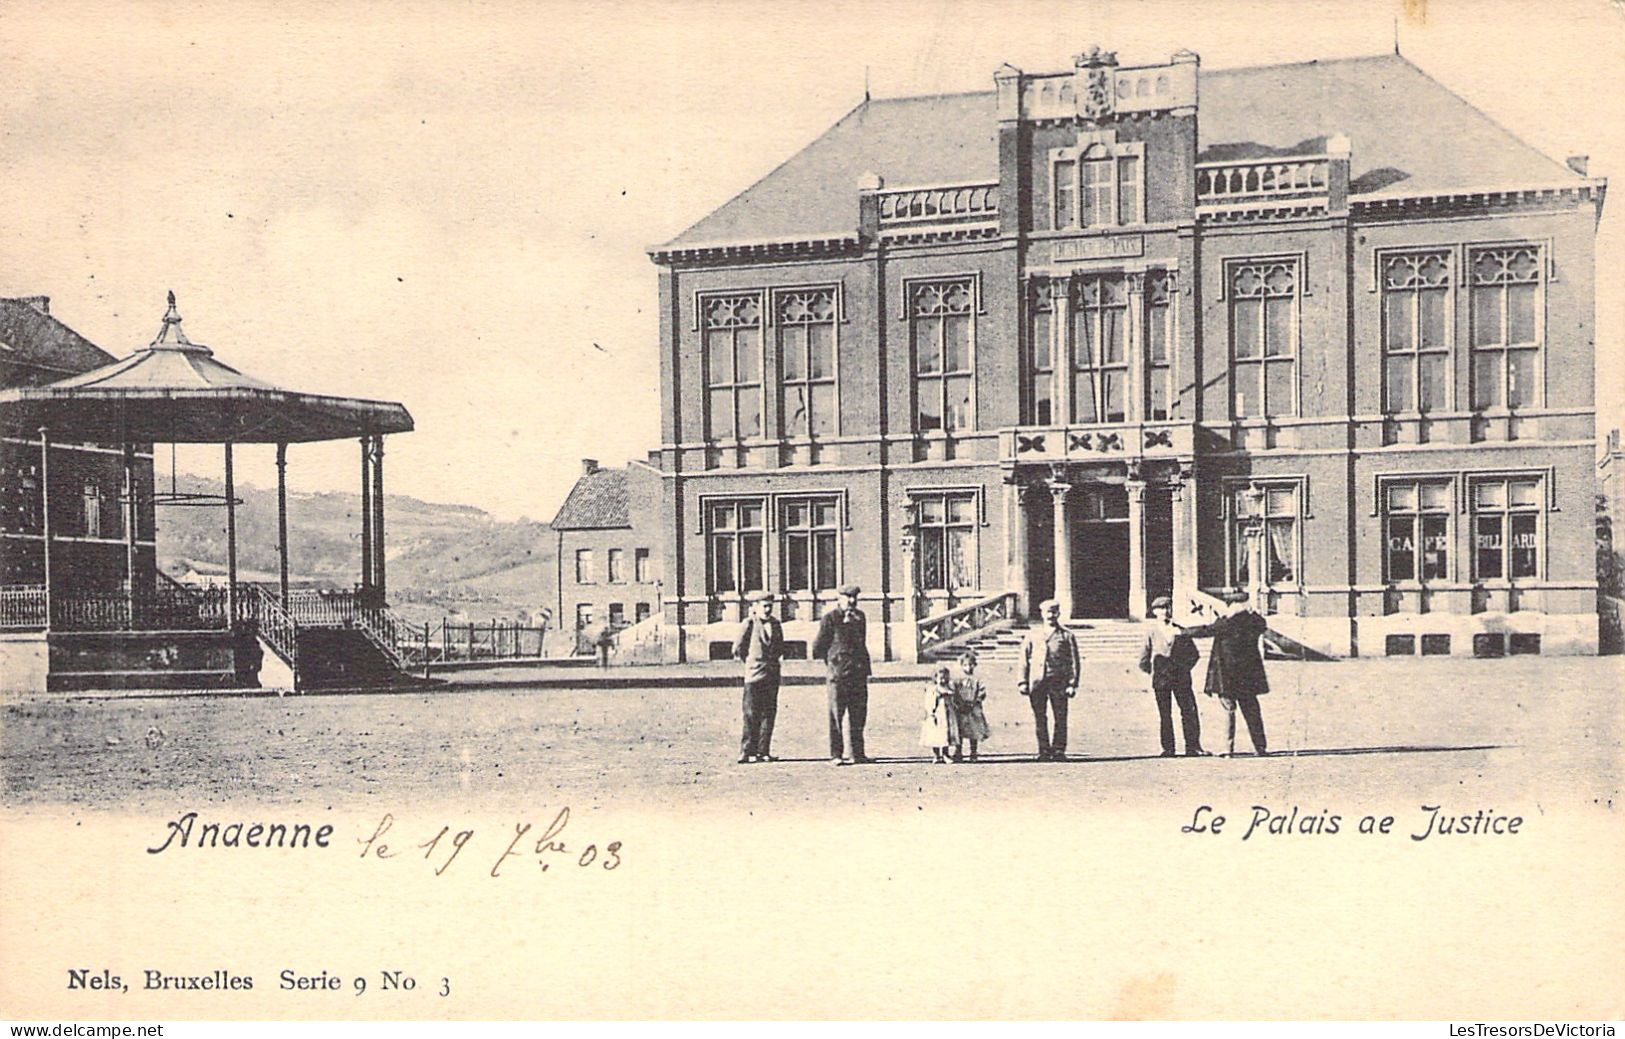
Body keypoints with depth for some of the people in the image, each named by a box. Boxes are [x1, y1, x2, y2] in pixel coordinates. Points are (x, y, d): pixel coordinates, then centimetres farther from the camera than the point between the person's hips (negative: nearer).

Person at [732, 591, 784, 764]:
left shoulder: (775, 624, 11)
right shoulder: (750, 623, -5)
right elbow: (738, 649, -2)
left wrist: (775, 659, 12)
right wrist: (750, 662, 7)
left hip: (772, 675, 6)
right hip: (754, 675, -6)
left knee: (769, 714, 6)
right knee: (751, 714, -6)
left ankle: (763, 751, 12)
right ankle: (747, 752, -4)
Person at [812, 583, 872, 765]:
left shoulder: (860, 617, 16)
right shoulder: (830, 618, -3)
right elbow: (818, 646, -1)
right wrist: (829, 663, 3)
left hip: (859, 671, 6)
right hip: (838, 672, -6)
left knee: (858, 714, 7)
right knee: (836, 715, -3)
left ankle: (856, 753, 14)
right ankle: (836, 755, 0)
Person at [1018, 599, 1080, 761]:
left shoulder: (1067, 636, 8)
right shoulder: (1032, 635, 14)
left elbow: (1074, 661, 5)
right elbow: (1024, 659, 13)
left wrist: (1072, 684, -3)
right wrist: (1023, 681, 4)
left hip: (1058, 682, -2)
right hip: (1037, 681, 2)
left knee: (1060, 717, -3)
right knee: (1039, 718, 2)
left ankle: (1059, 750, 5)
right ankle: (1044, 751, 9)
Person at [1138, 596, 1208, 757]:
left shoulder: (1180, 632, 8)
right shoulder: (1151, 633, 3)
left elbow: (1194, 654, 13)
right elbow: (1144, 660, 6)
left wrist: (1185, 668, 5)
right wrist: (1154, 672, 4)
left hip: (1181, 679, 1)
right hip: (1160, 681, -1)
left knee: (1190, 711, -5)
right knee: (1165, 715, 1)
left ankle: (1192, 747, 0)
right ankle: (1168, 748, 7)